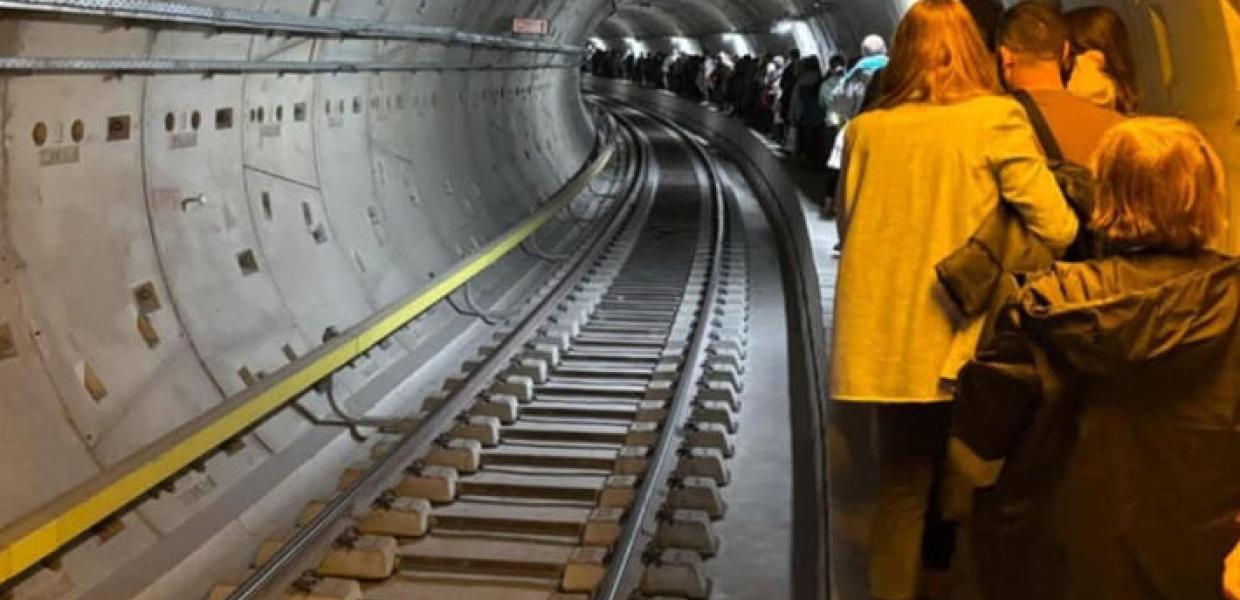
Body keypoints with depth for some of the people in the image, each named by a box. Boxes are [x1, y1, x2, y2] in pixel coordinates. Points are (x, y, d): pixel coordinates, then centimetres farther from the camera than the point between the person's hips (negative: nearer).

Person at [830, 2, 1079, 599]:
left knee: (902, 489, 15)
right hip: (960, 341, -3)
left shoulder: (866, 129, 3)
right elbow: (1055, 229, -9)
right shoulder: (997, 118, -7)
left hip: (886, 341, 4)